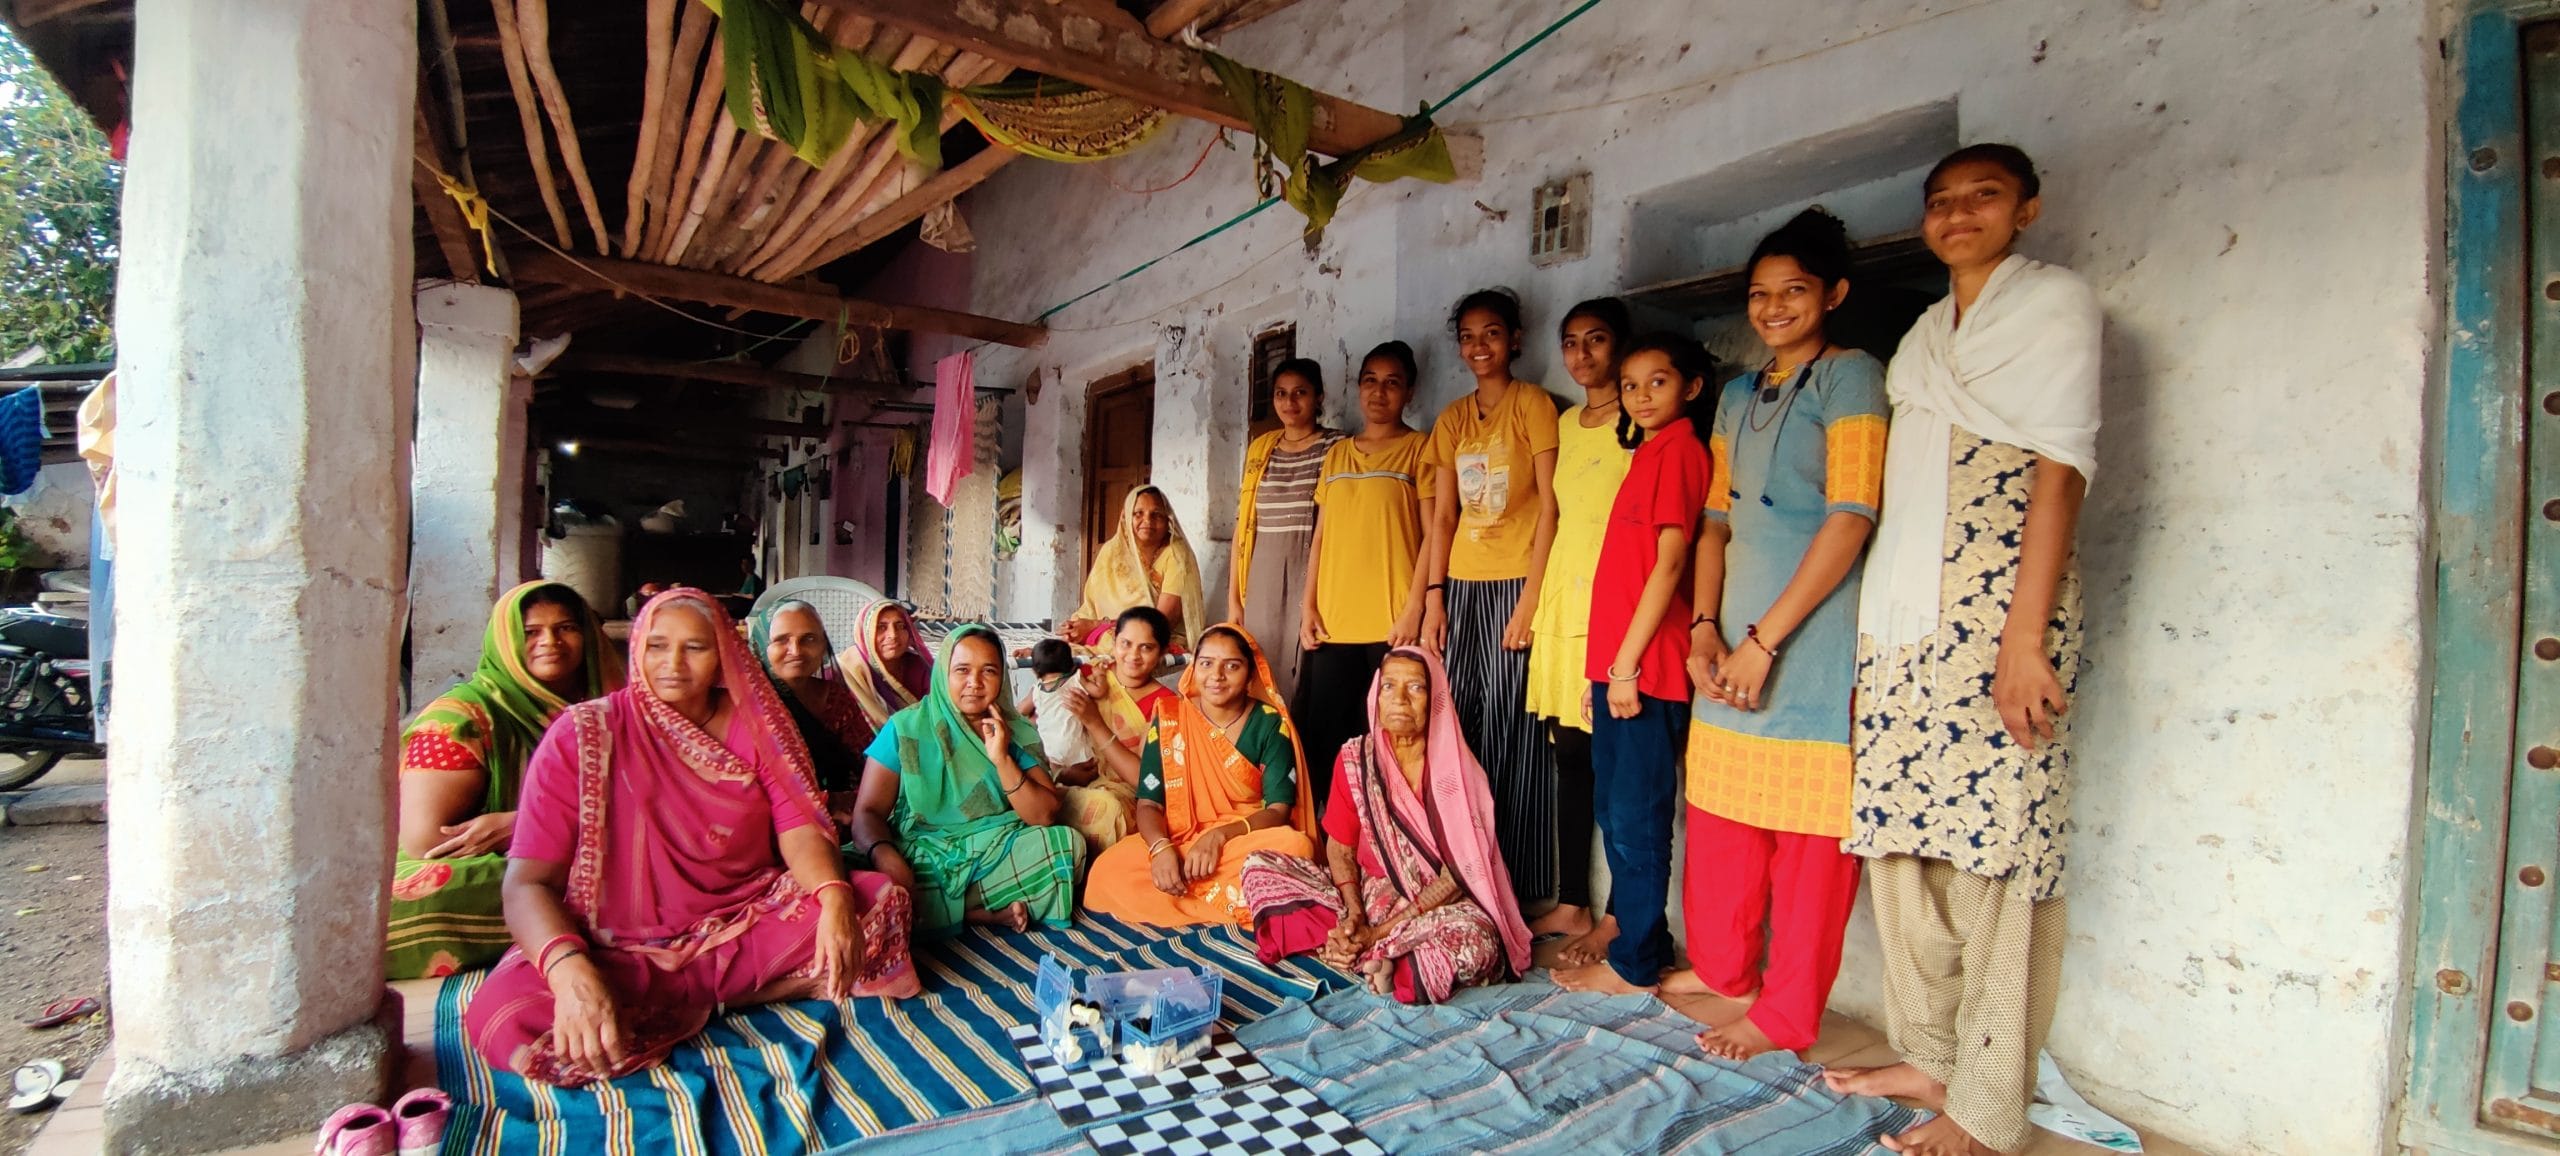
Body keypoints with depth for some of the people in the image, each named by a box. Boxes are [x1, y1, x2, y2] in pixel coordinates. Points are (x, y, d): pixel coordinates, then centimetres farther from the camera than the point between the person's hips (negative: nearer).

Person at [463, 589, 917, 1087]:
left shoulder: (755, 724, 2)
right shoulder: (584, 734, -6)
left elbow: (800, 830, -6)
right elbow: (528, 882, -12)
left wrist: (836, 899, -28)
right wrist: (570, 969, -32)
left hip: (748, 925, 1)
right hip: (623, 949, -1)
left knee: (884, 902, -18)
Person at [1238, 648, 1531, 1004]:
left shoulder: (1457, 769, -12)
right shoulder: (1355, 758, -3)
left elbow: (1459, 872, -14)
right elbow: (1339, 848, 0)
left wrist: (1381, 930, -19)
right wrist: (1354, 916, -17)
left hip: (1439, 905, -4)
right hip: (1368, 892, 4)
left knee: (1475, 943, -38)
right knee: (1258, 866, -11)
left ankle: (1354, 954, -17)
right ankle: (1375, 956, -17)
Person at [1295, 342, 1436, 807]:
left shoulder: (1419, 447, 4)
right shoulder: (1337, 453, 18)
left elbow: (1433, 534, -3)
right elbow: (1321, 535, 16)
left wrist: (1414, 609, -11)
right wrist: (1308, 605, 7)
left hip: (1391, 622, -4)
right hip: (1332, 621, 4)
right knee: (1325, 733, 5)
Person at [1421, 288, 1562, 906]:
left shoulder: (1534, 404, -1)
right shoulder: (1452, 419, 15)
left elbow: (1550, 507, -7)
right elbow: (1444, 515, 12)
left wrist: (1532, 595, -14)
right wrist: (1434, 596, 4)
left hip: (1516, 584, -5)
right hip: (1461, 586, 6)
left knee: (1513, 733, -3)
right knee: (1458, 727, 7)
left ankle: (1517, 886, 9)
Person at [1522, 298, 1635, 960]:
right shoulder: (1566, 424, 17)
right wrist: (1539, 605, 16)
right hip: (1562, 601, 7)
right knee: (1569, 756, 10)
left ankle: (1618, 917, 11)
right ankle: (1570, 904, 21)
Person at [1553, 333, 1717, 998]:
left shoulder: (1680, 449, -8)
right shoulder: (1648, 453, 19)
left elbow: (1669, 563, -16)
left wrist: (1626, 663, -17)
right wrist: (1604, 669, 17)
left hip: (1645, 668, -9)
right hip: (1617, 664, 9)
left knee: (1636, 818, 0)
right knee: (1615, 812, 17)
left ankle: (1636, 965, 13)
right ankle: (1631, 935, 32)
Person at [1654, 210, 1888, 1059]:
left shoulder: (1850, 377, -4)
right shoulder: (1740, 396, 17)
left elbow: (1851, 518, -14)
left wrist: (1765, 637, -16)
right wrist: (1705, 626, 1)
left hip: (1814, 636, -7)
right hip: (1739, 638, 7)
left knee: (1808, 828, 3)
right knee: (1721, 807, 14)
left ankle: (1785, 1013, 16)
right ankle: (1723, 967, 32)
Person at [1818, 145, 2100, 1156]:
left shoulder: (2056, 298, 4)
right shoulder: (1923, 333, 23)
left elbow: (2059, 466, -7)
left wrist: (2024, 634, -16)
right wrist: (1821, 621, 11)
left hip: (1998, 601, -6)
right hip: (1901, 611, 7)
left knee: (1995, 844, -4)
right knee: (1900, 835, 7)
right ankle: (1929, 1056, 22)